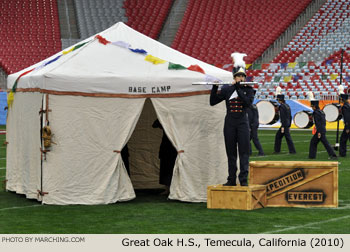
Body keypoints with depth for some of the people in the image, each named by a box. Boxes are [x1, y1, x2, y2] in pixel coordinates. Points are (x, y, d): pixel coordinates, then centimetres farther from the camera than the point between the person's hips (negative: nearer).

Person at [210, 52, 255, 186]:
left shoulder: (248, 89, 1)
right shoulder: (227, 89, 4)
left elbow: (248, 102, -16)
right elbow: (212, 102, 3)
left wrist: (238, 89, -19)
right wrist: (214, 87, -11)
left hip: (242, 123, -2)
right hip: (229, 123, 2)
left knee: (244, 151, -7)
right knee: (231, 152, 6)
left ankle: (243, 179, -6)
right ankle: (232, 179, 12)